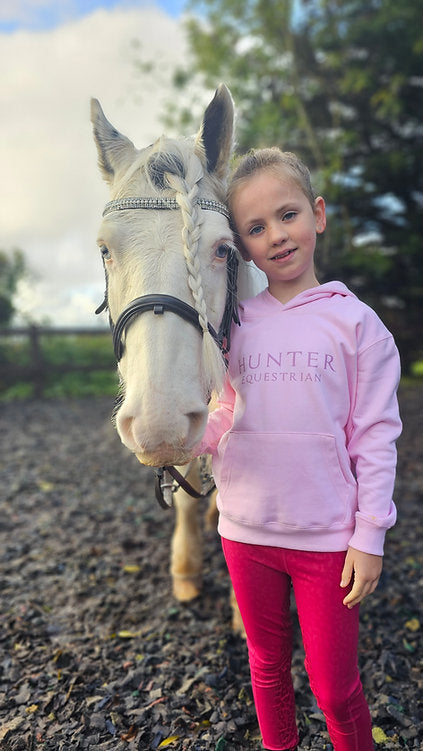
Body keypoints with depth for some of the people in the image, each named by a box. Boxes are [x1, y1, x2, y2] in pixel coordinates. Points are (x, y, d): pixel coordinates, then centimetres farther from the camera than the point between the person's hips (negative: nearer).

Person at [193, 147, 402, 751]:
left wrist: (369, 536, -8)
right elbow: (224, 418, 6)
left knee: (335, 688, 11)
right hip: (245, 529, 3)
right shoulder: (232, 323, 0)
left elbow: (376, 436, -7)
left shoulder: (354, 322, -8)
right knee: (268, 668, 23)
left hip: (328, 537, -3)